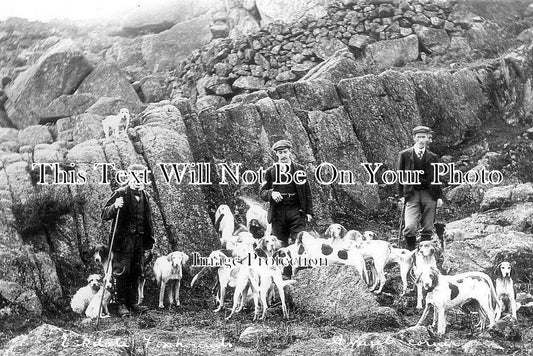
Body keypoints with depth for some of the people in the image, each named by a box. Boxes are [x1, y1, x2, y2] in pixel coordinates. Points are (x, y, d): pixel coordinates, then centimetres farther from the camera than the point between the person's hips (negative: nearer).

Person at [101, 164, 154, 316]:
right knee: (122, 273, -4)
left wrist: (149, 243, 19)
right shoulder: (120, 194, -4)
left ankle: (132, 303, 16)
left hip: (139, 240, 5)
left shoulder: (145, 196, 14)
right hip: (123, 240, -5)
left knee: (136, 273, 8)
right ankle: (121, 304, 4)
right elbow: (104, 215, -8)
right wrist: (115, 207, -29)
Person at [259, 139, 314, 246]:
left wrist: (309, 212, 2)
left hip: (296, 212, -1)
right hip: (278, 213, 1)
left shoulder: (299, 169, 10)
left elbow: (307, 191, 10)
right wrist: (271, 193, -12)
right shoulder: (271, 171, 12)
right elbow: (262, 192, 11)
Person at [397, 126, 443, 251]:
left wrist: (439, 197, 7)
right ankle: (412, 252, 3)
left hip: (429, 194, 2)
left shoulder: (433, 157, 12)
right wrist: (401, 195, 1)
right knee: (409, 228, -14)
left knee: (427, 229, 2)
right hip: (412, 195, -2)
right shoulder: (404, 155, 7)